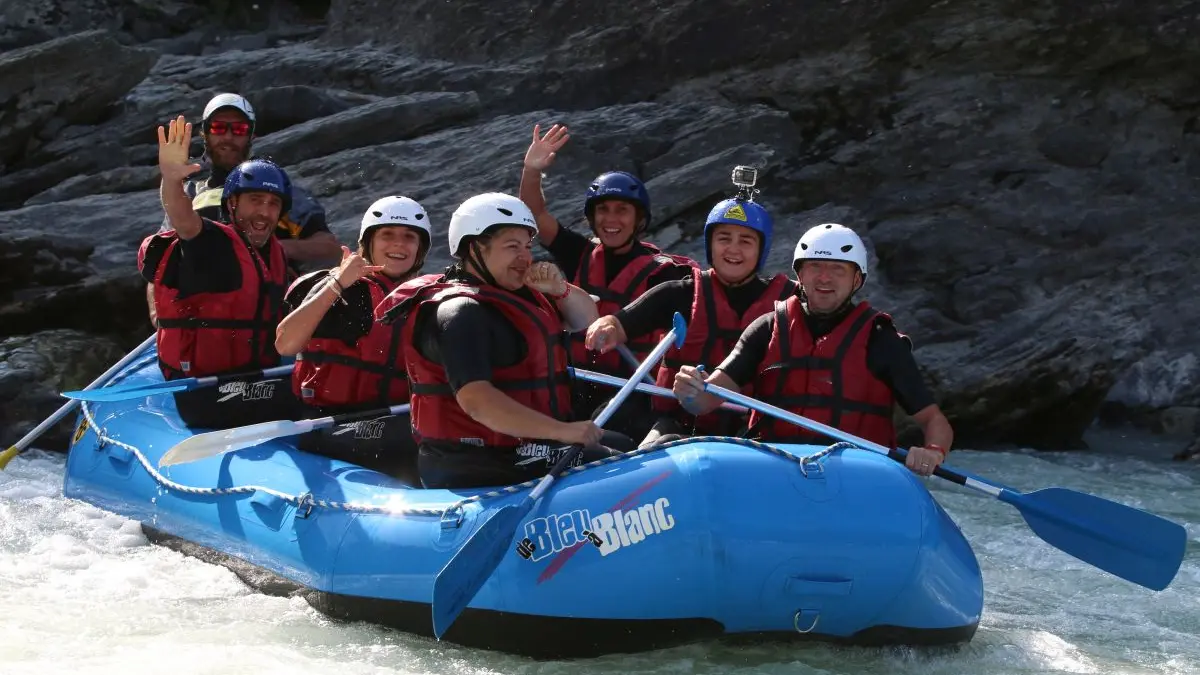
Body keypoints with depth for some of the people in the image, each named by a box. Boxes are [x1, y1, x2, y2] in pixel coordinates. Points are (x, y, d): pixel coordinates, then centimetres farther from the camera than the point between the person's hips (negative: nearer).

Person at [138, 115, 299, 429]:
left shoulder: (276, 256, 14)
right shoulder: (212, 244, -10)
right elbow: (184, 220, -33)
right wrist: (171, 180, -52)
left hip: (256, 381, 8)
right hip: (206, 396, -8)